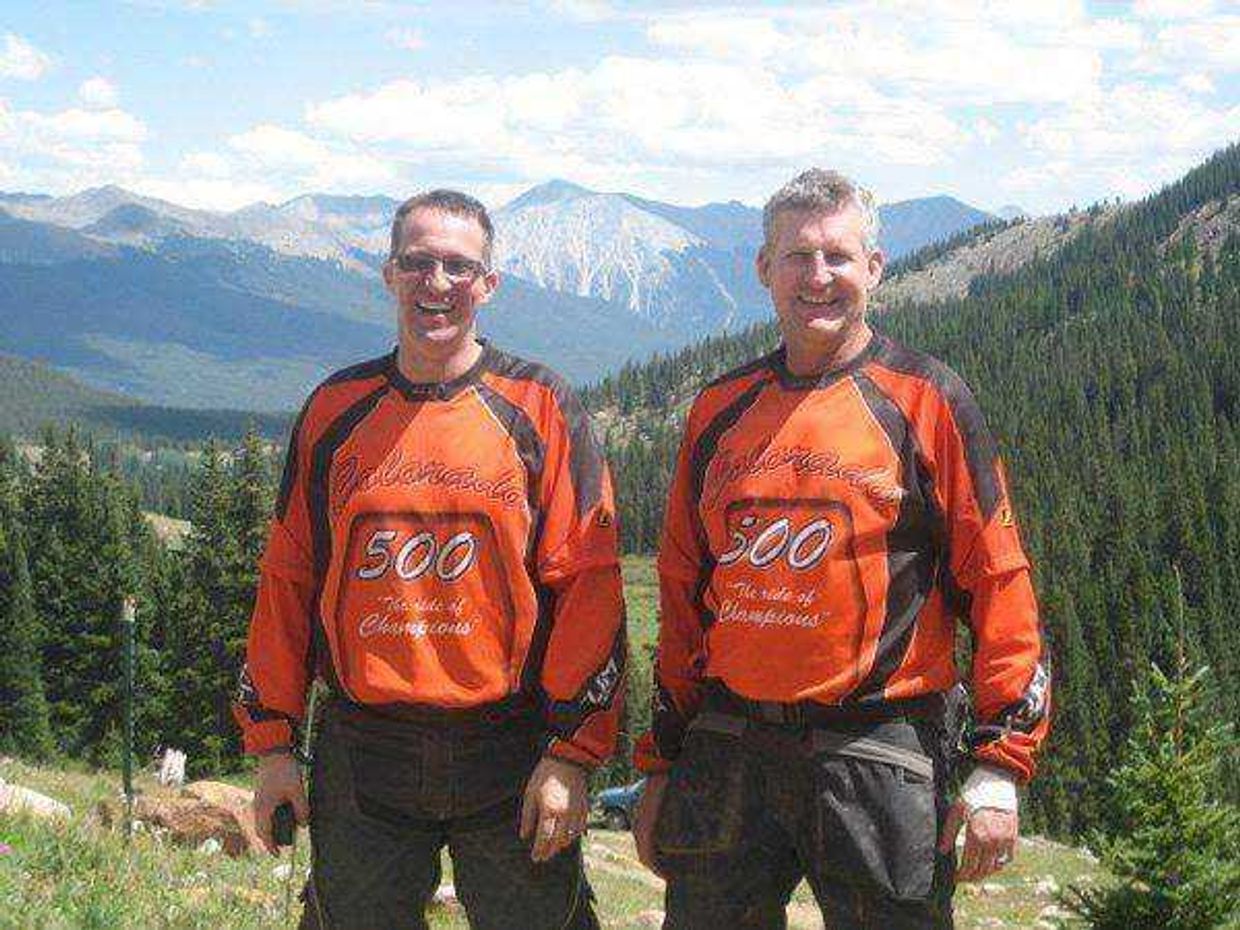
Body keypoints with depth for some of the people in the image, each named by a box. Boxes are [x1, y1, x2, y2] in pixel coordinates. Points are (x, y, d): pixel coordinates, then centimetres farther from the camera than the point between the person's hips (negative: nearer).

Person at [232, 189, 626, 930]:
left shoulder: (538, 408, -2)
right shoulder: (336, 410, 7)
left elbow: (589, 580, -5)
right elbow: (288, 579, 11)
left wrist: (571, 754, -10)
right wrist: (273, 742, 7)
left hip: (509, 756, -2)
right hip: (360, 755, 2)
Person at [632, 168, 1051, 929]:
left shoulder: (925, 399, -2)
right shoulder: (721, 410, 10)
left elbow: (997, 579, -5)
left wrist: (1001, 767, -11)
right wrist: (663, 765, 13)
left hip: (876, 750, -4)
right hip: (727, 750, 4)